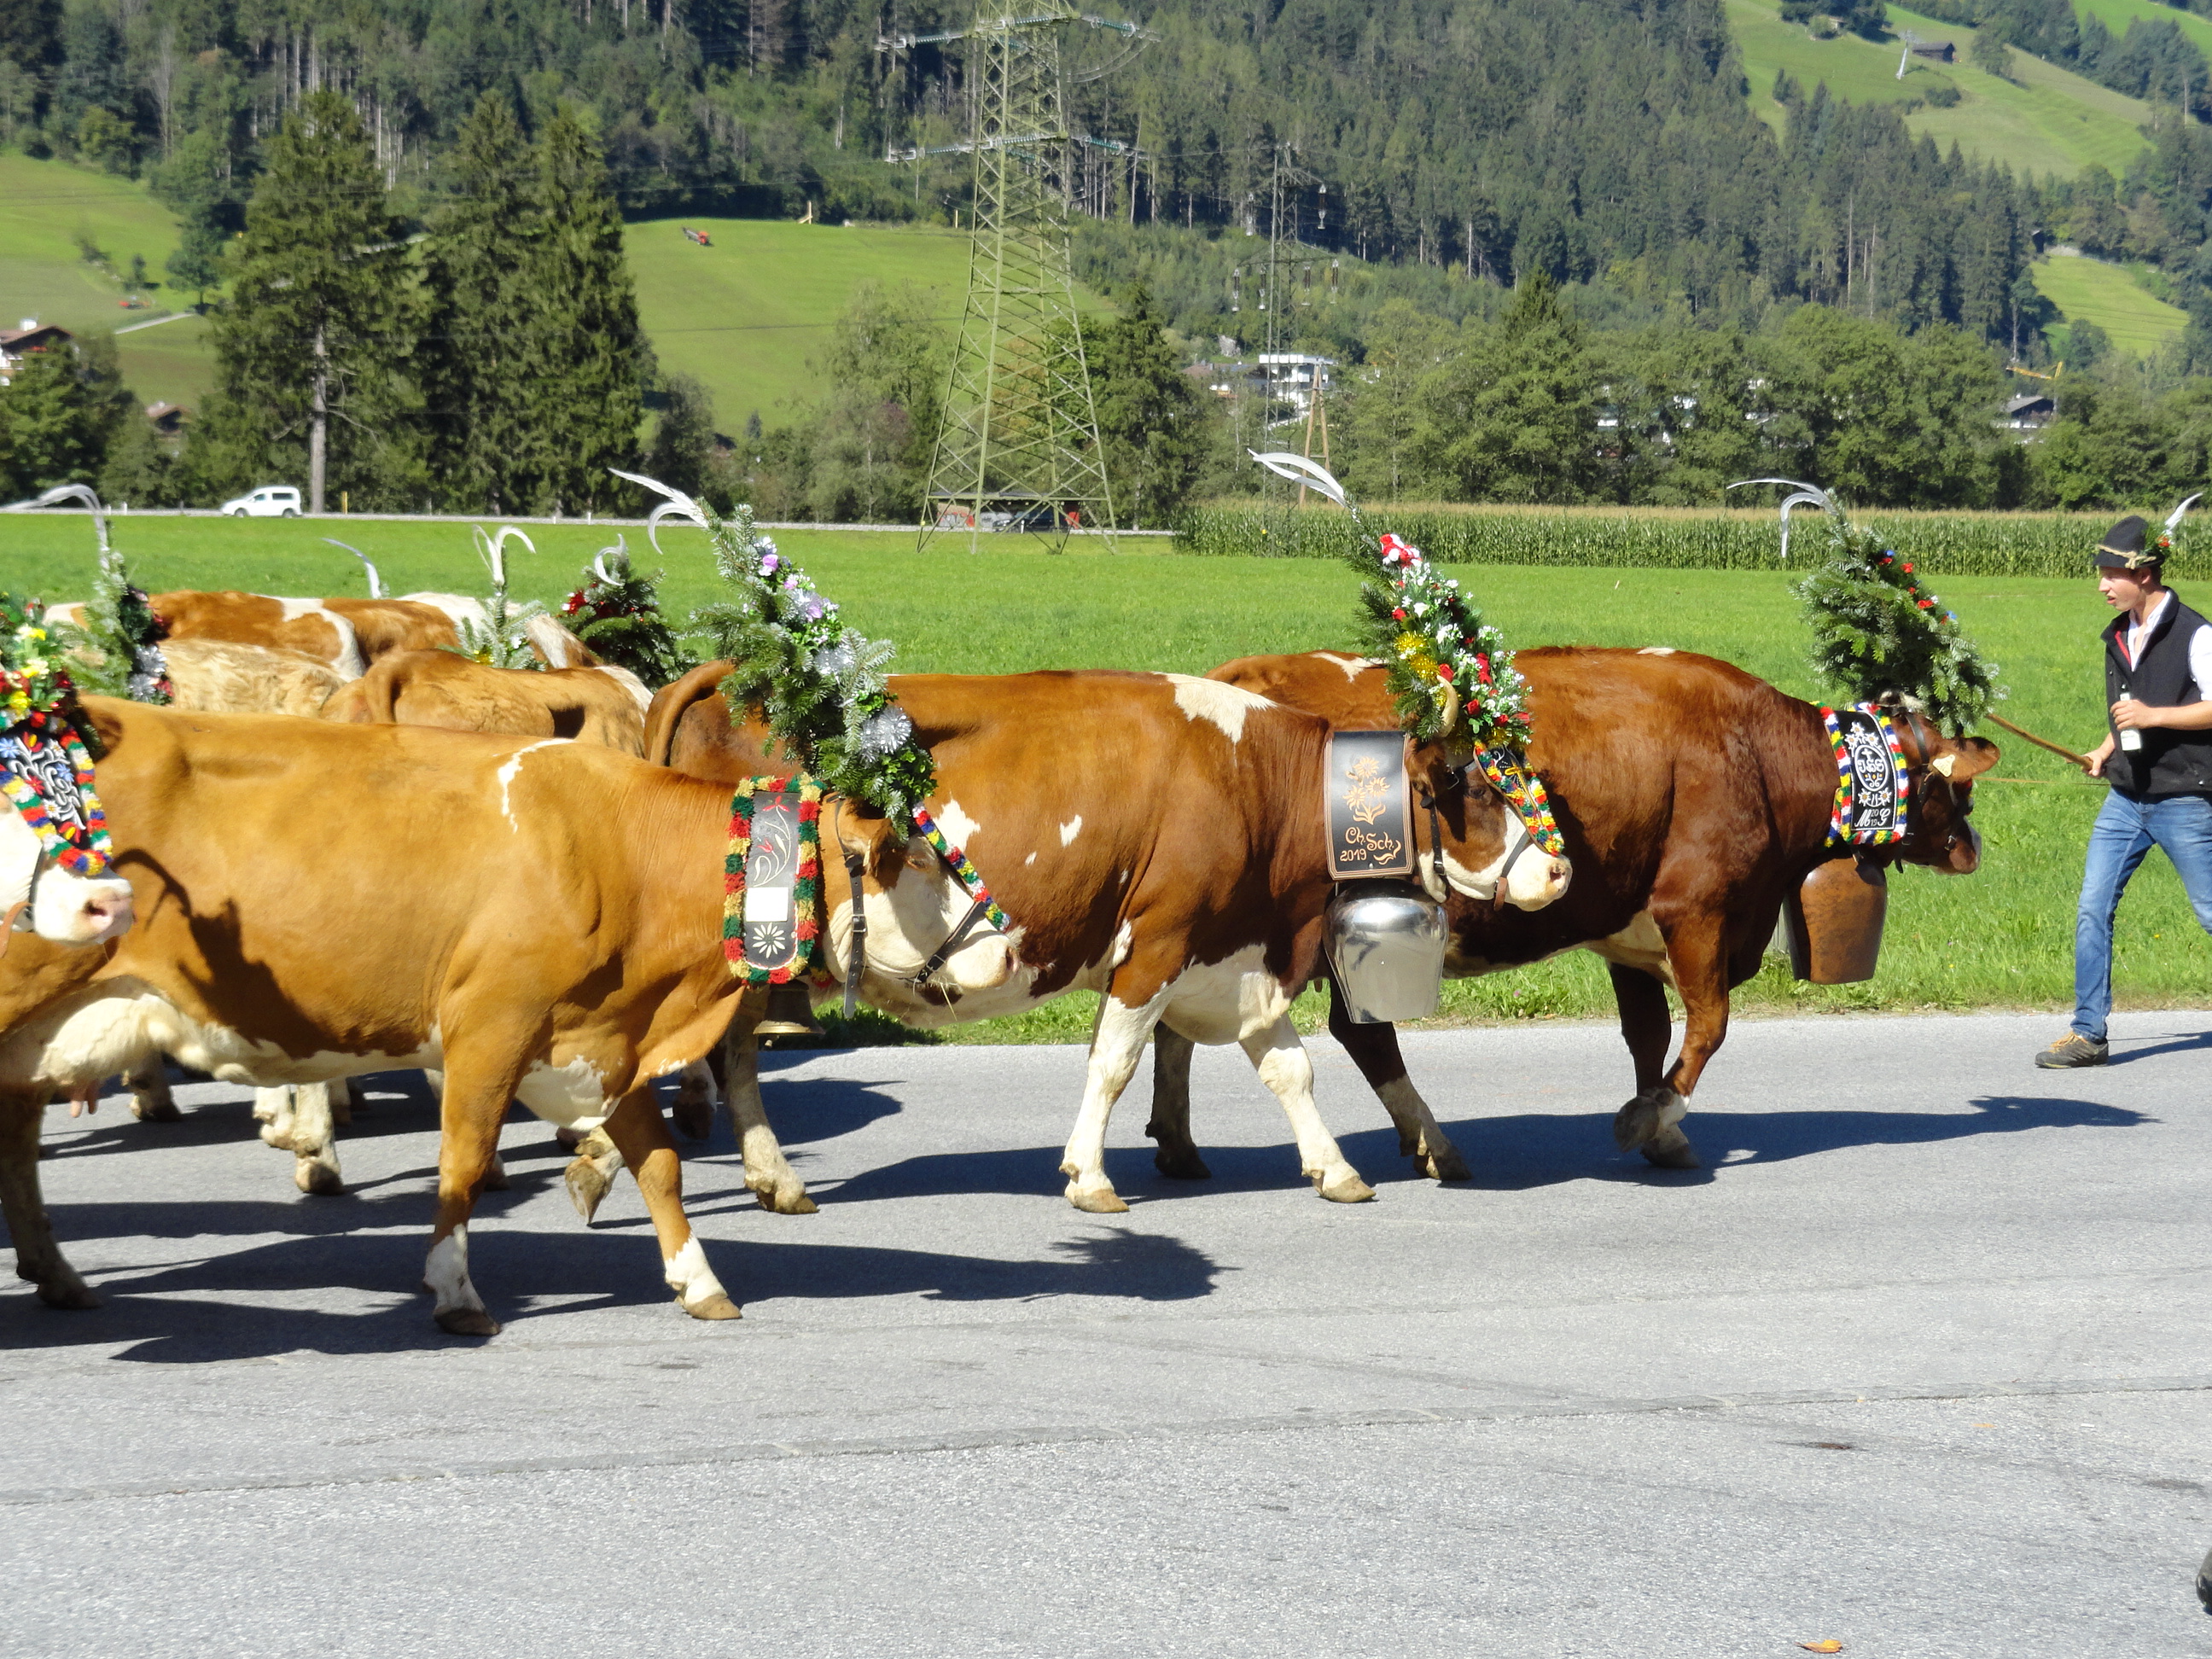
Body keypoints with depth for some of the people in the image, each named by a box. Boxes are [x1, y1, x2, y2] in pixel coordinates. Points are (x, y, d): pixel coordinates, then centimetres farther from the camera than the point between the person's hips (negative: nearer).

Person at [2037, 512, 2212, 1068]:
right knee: (2092, 910, -2)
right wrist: (2106, 750, 10)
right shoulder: (2118, 637, 12)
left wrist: (2153, 716, -22)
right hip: (2125, 799, 7)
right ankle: (2088, 1035, 2)